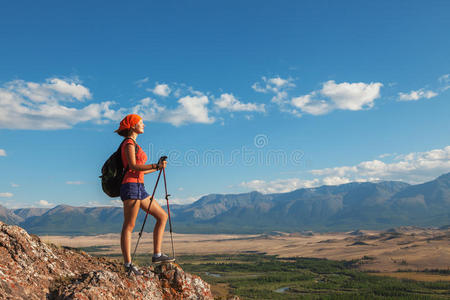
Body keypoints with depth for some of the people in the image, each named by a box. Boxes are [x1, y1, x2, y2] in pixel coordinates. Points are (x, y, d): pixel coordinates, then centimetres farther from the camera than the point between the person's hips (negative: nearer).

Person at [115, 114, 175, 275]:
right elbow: (133, 166, -17)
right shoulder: (129, 143, -5)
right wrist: (155, 165, -22)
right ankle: (128, 264, -1)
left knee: (162, 216, 7)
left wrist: (157, 167, 20)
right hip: (131, 186, -10)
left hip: (139, 187, 10)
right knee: (129, 226, -6)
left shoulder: (133, 144, 23)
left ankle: (157, 254, 7)